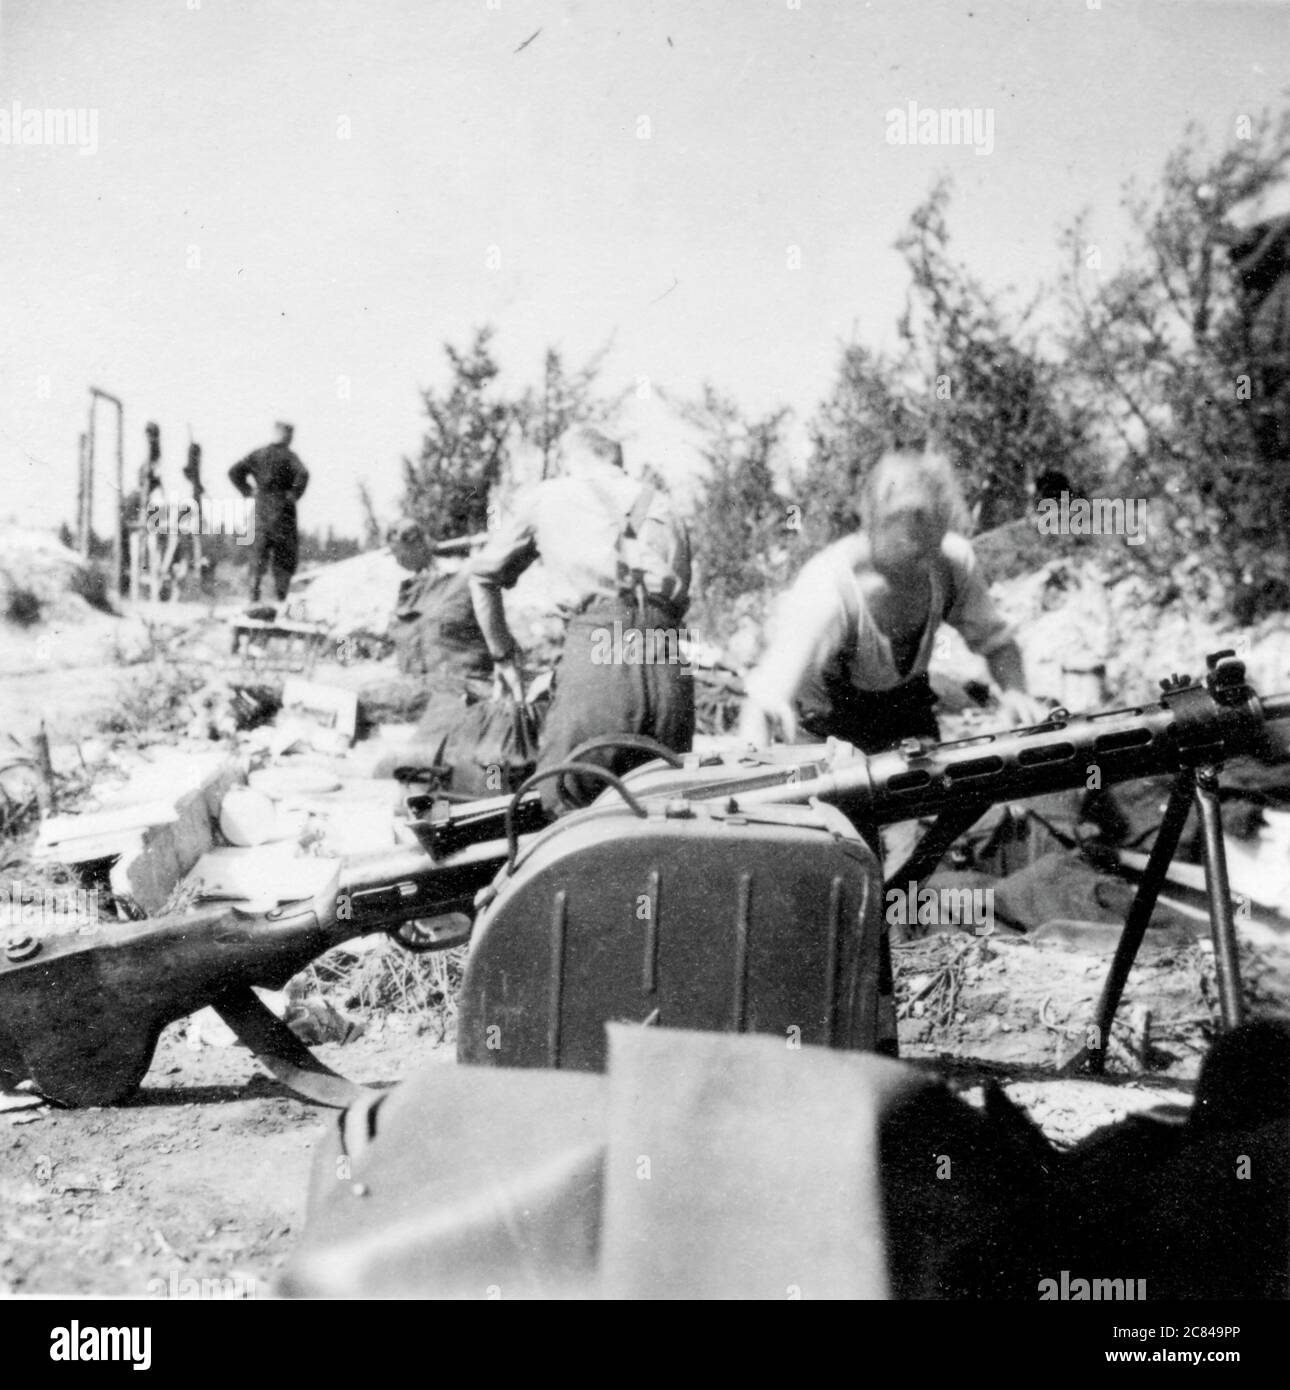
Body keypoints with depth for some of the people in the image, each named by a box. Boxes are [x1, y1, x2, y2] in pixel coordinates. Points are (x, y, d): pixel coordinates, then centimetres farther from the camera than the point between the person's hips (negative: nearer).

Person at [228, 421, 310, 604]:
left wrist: (248, 491, 9)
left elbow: (234, 472, 8)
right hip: (283, 510, -4)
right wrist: (294, 494, -12)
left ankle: (254, 590, 1)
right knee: (286, 553, 5)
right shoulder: (287, 455, -7)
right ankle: (281, 594, -1)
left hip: (261, 509, 4)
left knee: (260, 551, 12)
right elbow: (303, 474, -24)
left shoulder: (258, 454, 9)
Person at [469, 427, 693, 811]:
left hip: (597, 648, -3)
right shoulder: (662, 505, 30)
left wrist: (503, 654, 44)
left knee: (565, 814, -2)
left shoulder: (547, 496, 24)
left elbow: (483, 575, 33)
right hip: (669, 662, 4)